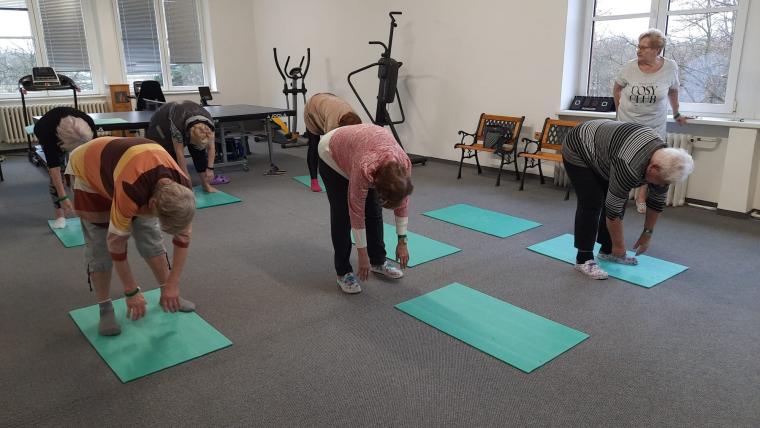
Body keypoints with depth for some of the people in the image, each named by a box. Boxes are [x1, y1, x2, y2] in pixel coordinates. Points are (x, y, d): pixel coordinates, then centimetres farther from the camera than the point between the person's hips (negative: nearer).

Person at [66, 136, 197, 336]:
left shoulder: (182, 187, -29)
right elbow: (116, 244, -31)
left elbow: (183, 237, -15)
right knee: (100, 246, -9)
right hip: (88, 170, -4)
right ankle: (105, 310, 6)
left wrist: (172, 285, -13)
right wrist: (132, 291, -21)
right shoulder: (130, 191, -45)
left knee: (151, 236, 1)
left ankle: (166, 295, 16)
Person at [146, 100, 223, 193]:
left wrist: (210, 168, -26)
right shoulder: (178, 124, -43)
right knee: (171, 152, -11)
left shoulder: (208, 123, -33)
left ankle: (205, 184, -7)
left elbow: (211, 147, -21)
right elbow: (180, 153, -36)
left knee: (199, 149, -11)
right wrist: (186, 175, -32)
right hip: (164, 121, -3)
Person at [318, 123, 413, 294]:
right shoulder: (364, 169, -40)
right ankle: (343, 272, 1)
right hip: (332, 155, -5)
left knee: (374, 211, 4)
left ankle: (378, 261, 19)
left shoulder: (404, 164, -28)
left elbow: (402, 202, -12)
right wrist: (363, 255, -21)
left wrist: (402, 241, -9)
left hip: (359, 148, 5)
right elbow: (356, 213, -29)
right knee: (343, 214, -8)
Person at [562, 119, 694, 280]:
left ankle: (607, 250, 15)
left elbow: (656, 201, 0)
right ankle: (583, 259, -6)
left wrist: (647, 233, 3)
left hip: (601, 151, 9)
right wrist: (619, 245, -18)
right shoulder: (630, 167, -36)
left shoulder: (663, 161, -12)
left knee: (620, 200, 6)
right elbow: (613, 208, -28)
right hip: (577, 151, -9)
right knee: (592, 204, -12)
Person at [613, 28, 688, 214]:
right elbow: (617, 88, 8)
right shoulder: (630, 67, -10)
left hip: (654, 126, 0)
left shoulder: (670, 67, -9)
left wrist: (676, 114, 16)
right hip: (628, 123, 0)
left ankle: (641, 198, 13)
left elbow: (673, 92, 9)